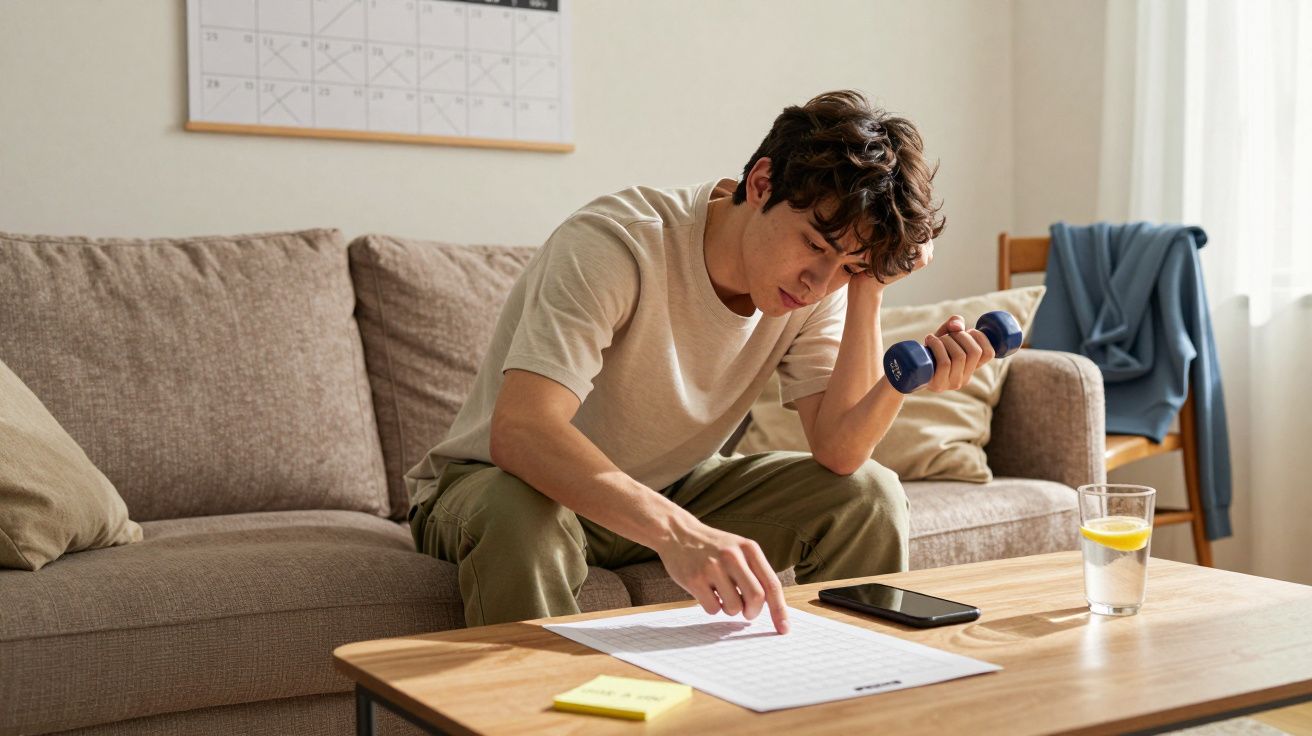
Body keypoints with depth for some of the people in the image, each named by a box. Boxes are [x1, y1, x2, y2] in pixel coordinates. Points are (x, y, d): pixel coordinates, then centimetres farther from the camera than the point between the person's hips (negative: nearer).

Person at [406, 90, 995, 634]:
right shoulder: (616, 244, -30)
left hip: (671, 490, 5)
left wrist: (867, 292, -26)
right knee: (521, 516, -40)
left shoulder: (821, 282, -11)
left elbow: (839, 450, -17)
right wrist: (676, 531, -55)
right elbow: (520, 432, -42)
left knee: (870, 494, -11)